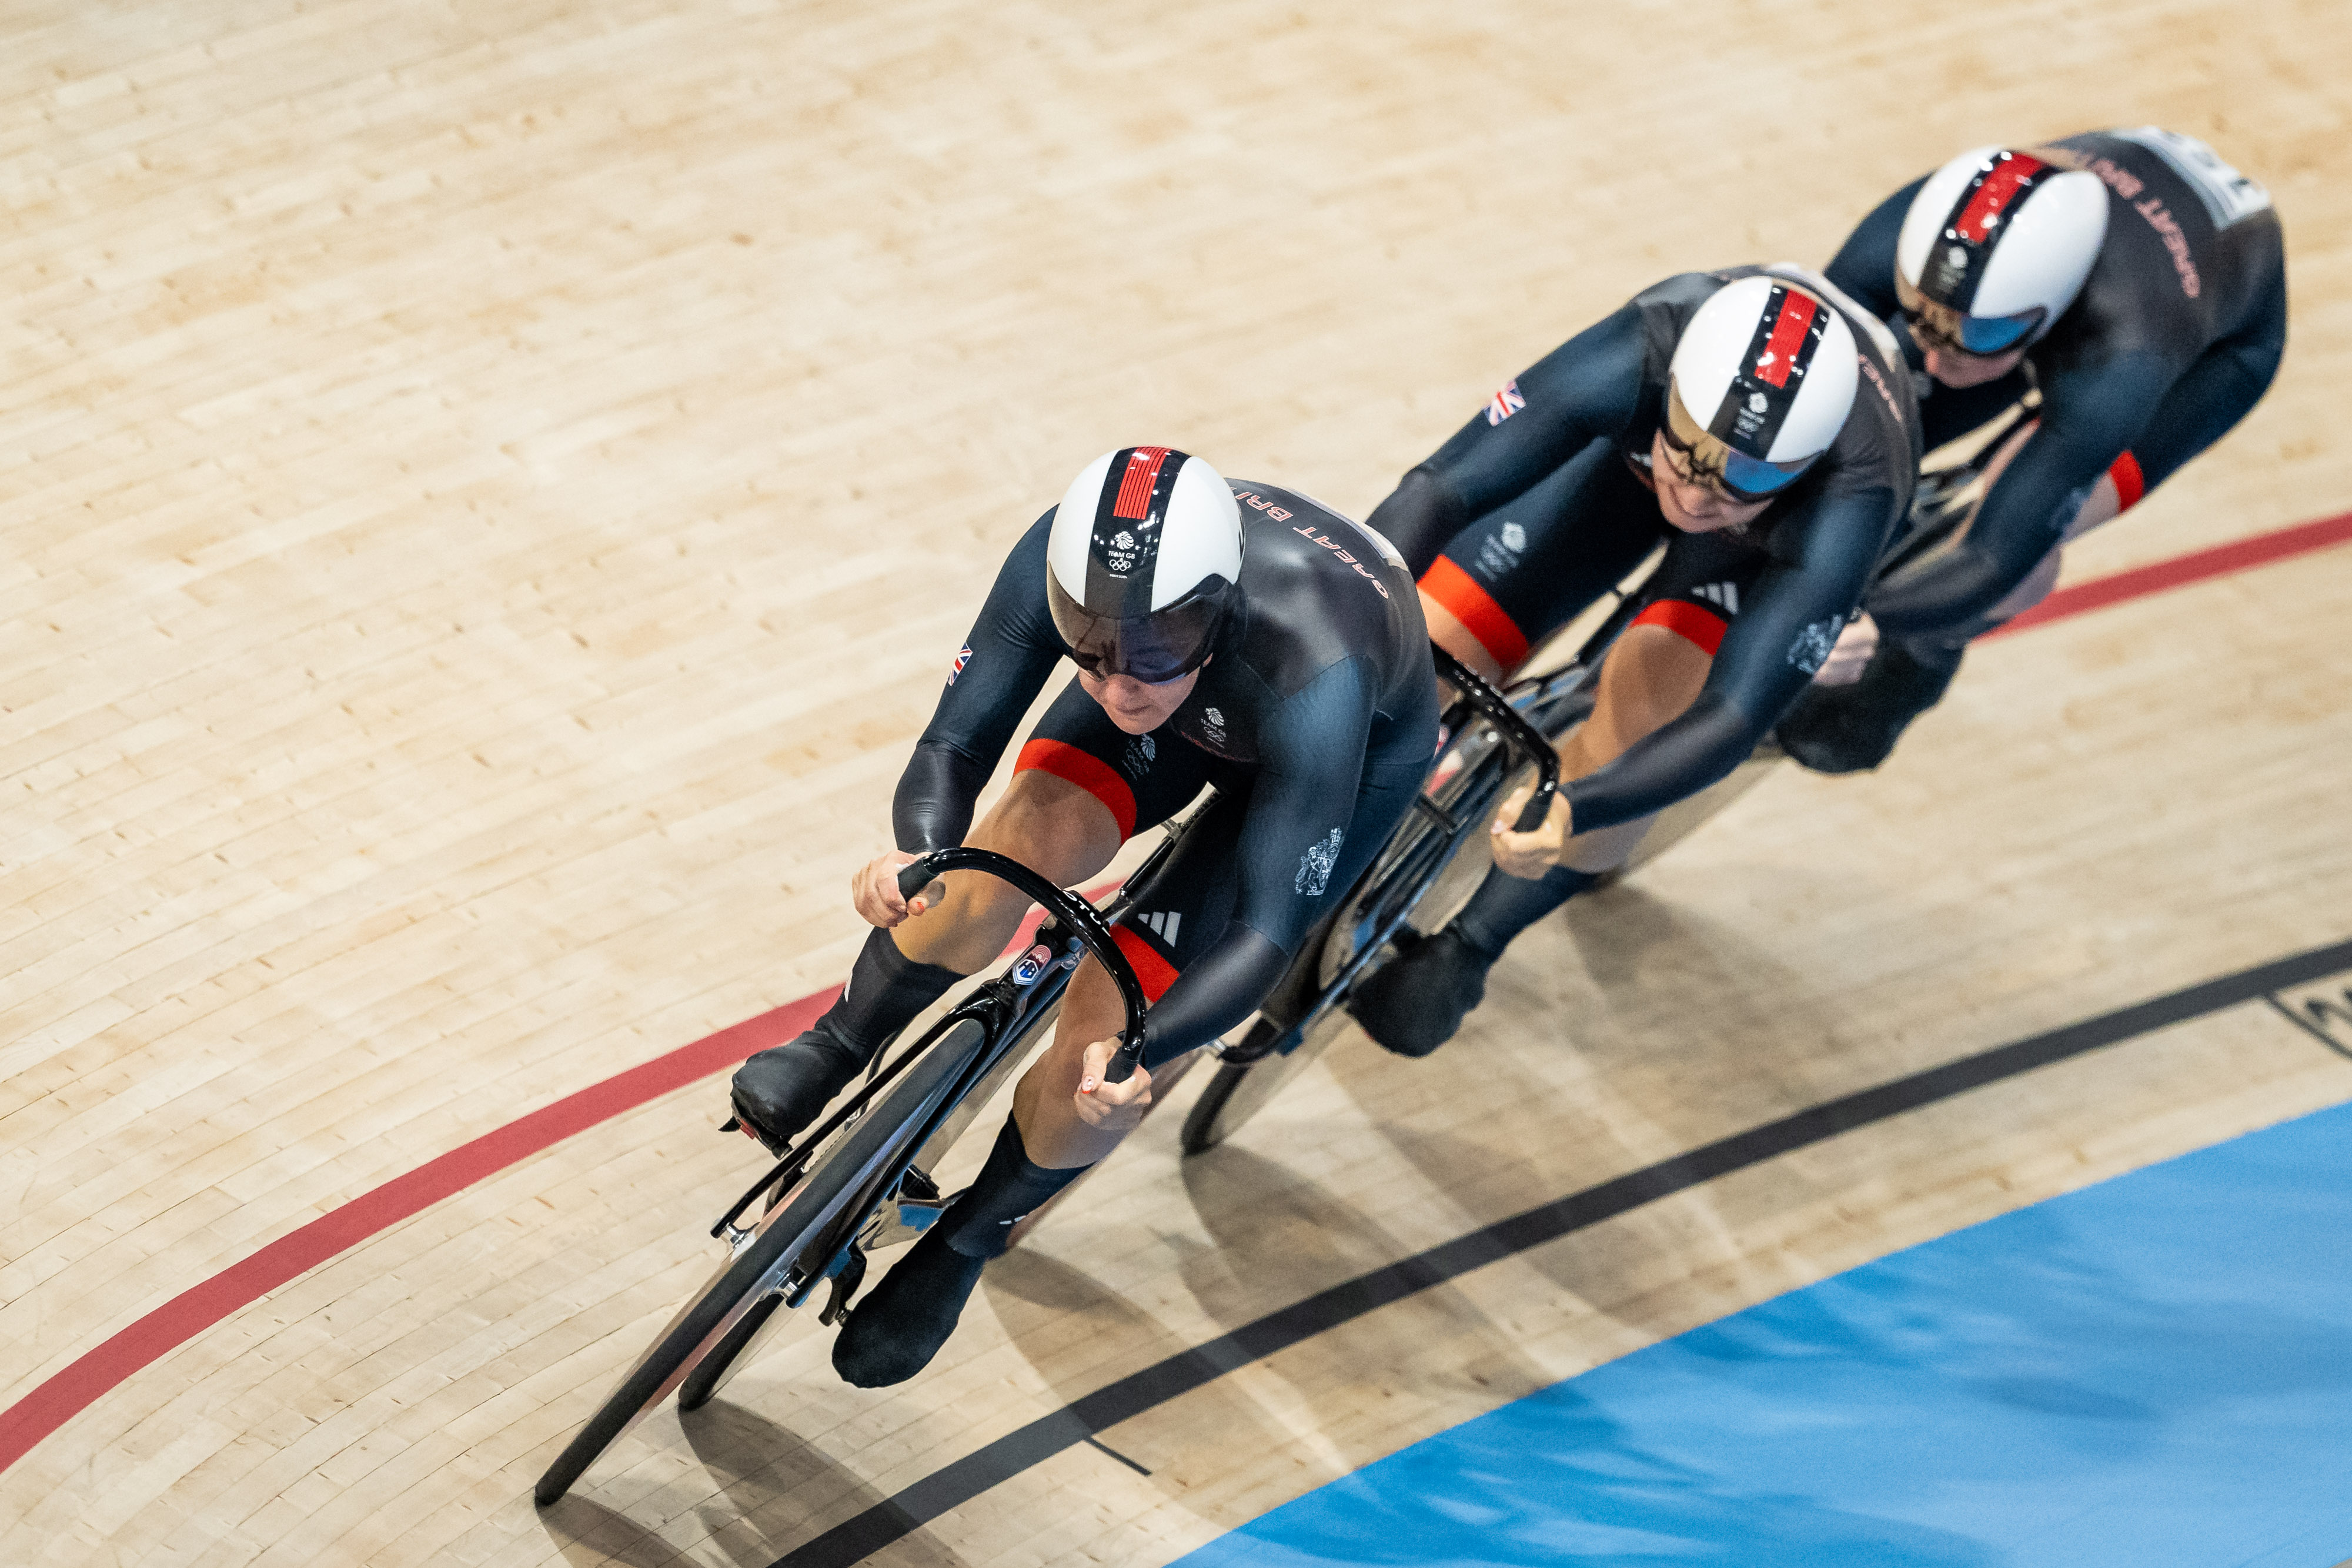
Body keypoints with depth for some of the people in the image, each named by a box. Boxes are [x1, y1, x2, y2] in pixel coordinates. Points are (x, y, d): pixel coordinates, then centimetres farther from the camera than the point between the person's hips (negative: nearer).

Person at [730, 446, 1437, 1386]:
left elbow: (1264, 933, -40)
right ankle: (832, 1051, 4)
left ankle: (963, 1244, 14)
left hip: (1358, 753, -3)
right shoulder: (1068, 561, -35)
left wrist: (1136, 1054, -56)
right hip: (1199, 707, 4)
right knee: (1025, 840, -25)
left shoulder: (1316, 680, -46)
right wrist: (917, 852, -50)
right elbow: (954, 745, -27)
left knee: (1111, 1019, -14)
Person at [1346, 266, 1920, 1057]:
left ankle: (1467, 946, 1)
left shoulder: (1849, 498, -44)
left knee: (1640, 714, -24)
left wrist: (1572, 811, -63)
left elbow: (1734, 716, -47)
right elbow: (1437, 489, -44)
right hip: (1624, 440, 2)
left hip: (1785, 531, -1)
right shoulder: (1637, 359, -43)